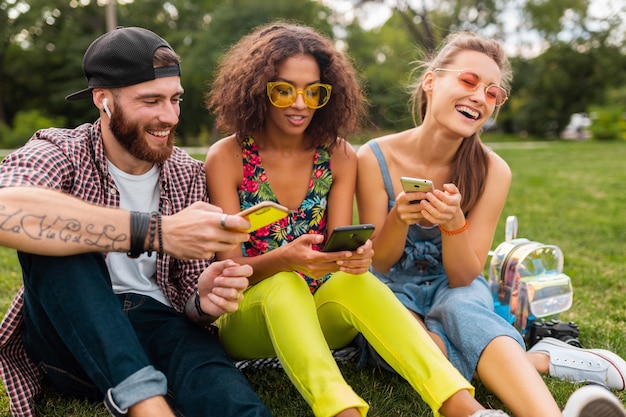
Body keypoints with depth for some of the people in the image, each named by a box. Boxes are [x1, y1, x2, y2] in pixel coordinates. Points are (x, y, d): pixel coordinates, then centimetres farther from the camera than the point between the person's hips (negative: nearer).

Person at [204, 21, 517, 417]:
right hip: (249, 314, -1)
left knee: (353, 280, -31)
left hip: (318, 311, 2)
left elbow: (339, 253, -7)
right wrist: (285, 259, -35)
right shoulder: (227, 157, -8)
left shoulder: (339, 156, -1)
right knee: (283, 284, -35)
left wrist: (355, 257, -32)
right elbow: (230, 266, -13)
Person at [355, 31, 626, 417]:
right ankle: (542, 361, -21)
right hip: (395, 292, 0)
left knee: (460, 309, -36)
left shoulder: (493, 172, -13)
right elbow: (379, 263, -8)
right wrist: (400, 218, -30)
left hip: (458, 293, 1)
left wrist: (453, 222, -32)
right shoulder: (375, 158, -15)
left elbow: (464, 278, -11)